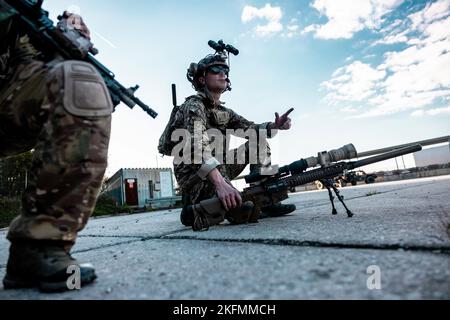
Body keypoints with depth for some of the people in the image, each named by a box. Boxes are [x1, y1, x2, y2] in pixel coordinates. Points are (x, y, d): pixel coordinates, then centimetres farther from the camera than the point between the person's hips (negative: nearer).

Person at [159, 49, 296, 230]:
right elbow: (197, 147, -32)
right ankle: (192, 206, 0)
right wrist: (220, 183, -46)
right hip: (193, 174, -8)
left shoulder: (224, 112, 13)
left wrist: (275, 126, -15)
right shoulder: (193, 105, -14)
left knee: (258, 143, 2)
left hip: (217, 169, 8)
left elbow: (252, 129, 7)